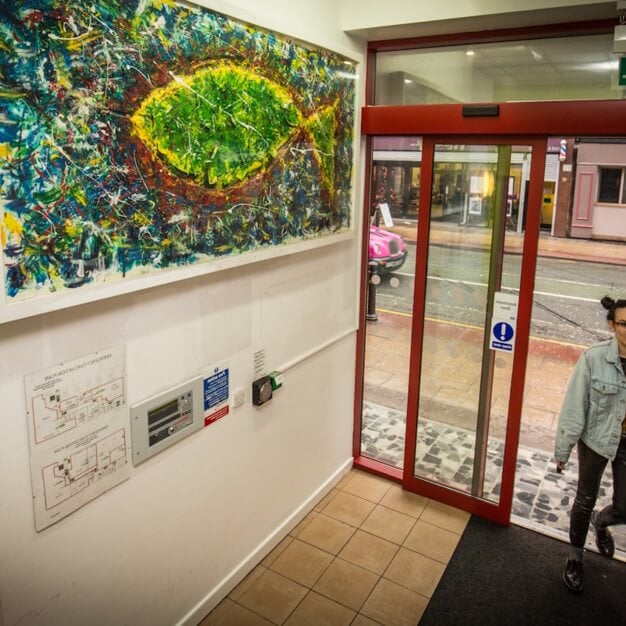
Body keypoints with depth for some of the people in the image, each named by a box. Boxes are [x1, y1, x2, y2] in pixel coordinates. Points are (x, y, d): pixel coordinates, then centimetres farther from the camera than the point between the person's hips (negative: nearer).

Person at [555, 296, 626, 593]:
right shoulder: (594, 357, -21)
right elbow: (574, 407, -13)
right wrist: (563, 449, -8)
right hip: (596, 440, -2)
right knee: (585, 501, 14)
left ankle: (600, 521, 48)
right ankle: (575, 557, 38)